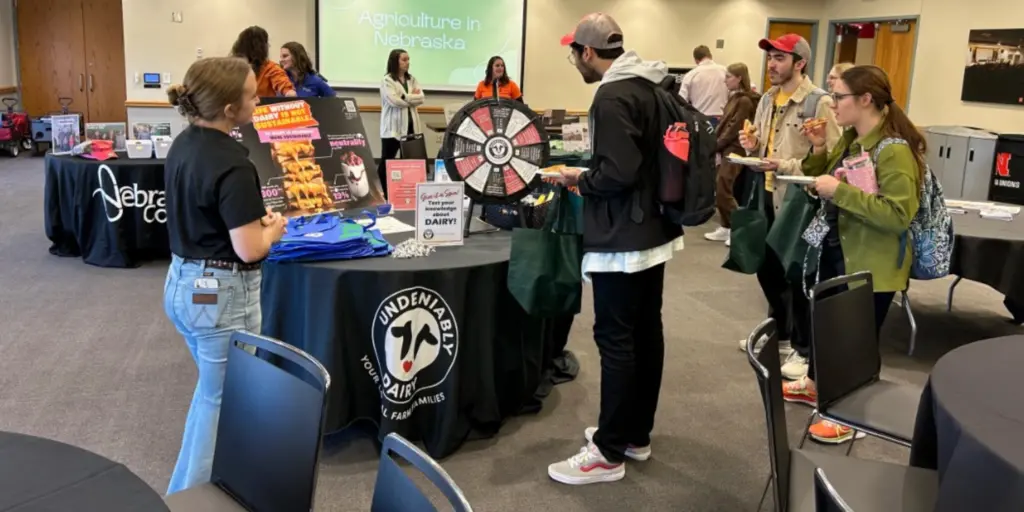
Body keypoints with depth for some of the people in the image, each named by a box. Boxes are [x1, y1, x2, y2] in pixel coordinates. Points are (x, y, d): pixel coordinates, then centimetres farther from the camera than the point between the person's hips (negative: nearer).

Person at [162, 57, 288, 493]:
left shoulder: (183, 144, 3)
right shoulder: (232, 165, -24)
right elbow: (249, 249, -24)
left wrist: (254, 218, 8)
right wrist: (275, 226, -4)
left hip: (181, 282, 10)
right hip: (221, 294, -10)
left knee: (212, 391, 26)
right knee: (222, 401, 7)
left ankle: (188, 491, 42)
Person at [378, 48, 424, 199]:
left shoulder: (412, 79, 14)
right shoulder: (387, 81, -5)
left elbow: (421, 98, 1)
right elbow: (395, 101, -18)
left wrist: (404, 97, -11)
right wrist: (412, 97, -5)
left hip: (411, 126, 6)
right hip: (393, 127, -5)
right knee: (387, 161, 0)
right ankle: (384, 194, 7)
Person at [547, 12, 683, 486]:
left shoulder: (612, 97, -18)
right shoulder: (655, 84, 11)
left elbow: (618, 172, -25)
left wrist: (578, 179, -7)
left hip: (622, 239, -10)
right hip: (654, 230, 10)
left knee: (615, 340, -3)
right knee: (646, 332, 14)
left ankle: (609, 452, 6)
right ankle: (636, 435, 27)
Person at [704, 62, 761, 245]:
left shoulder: (744, 101, -14)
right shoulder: (734, 98, 15)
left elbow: (734, 128, -17)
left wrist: (716, 146, -11)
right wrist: (716, 145, 2)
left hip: (734, 151, -9)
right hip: (726, 149, 9)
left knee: (722, 189, -8)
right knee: (721, 189, 9)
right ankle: (726, 227, 17)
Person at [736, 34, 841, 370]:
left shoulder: (819, 103, -14)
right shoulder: (768, 100, 11)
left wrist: (784, 166, -26)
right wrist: (753, 146, 1)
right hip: (768, 197, 8)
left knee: (798, 277, 2)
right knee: (768, 270, 18)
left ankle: (804, 350, 17)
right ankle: (779, 334, 37)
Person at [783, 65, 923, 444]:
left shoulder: (894, 151, -23)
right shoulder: (849, 139, 4)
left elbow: (899, 215, -30)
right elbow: (823, 183, 13)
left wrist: (840, 191, -31)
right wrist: (818, 150, -4)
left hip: (871, 265, -9)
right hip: (836, 251, 9)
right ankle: (815, 384, 45)